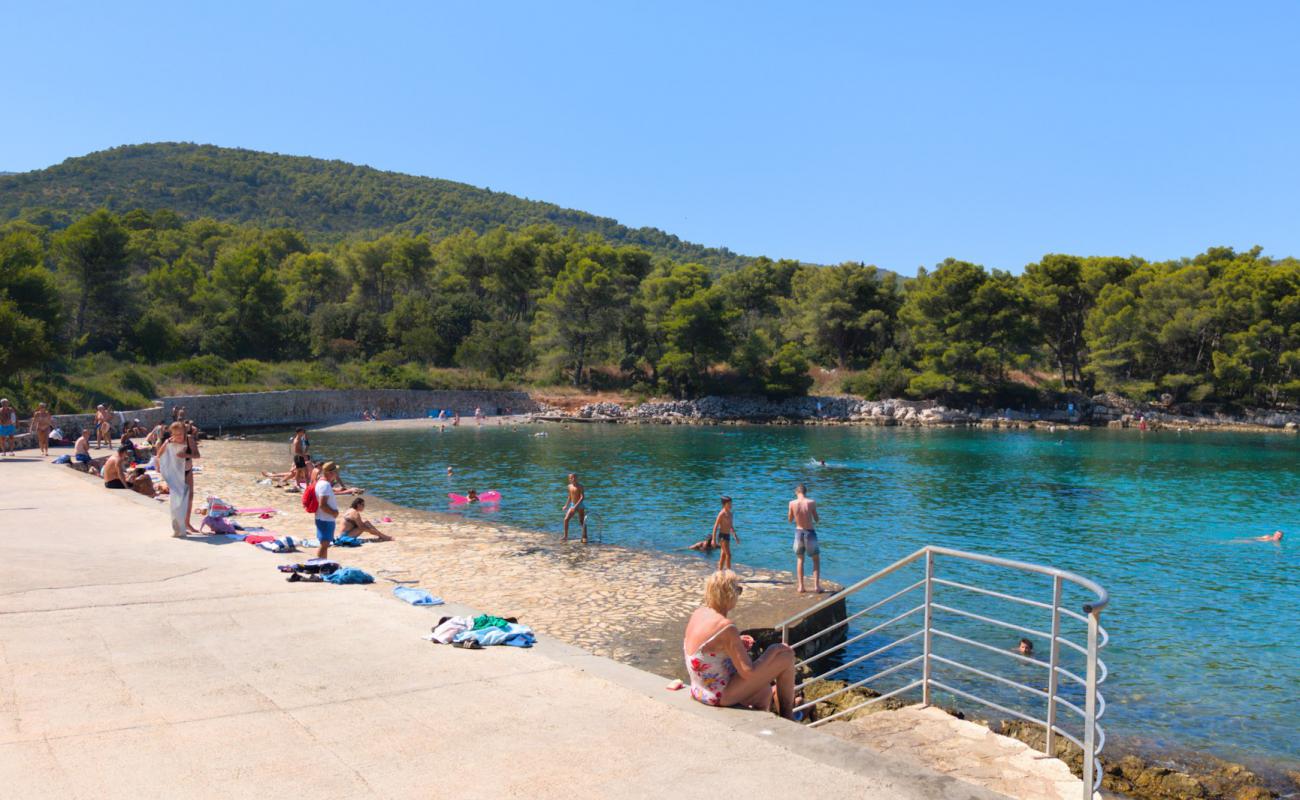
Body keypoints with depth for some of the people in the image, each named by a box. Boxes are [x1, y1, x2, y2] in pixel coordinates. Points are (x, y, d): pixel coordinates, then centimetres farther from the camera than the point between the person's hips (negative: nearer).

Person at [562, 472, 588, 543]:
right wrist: (566, 505, 14)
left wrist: (576, 505, -26)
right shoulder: (570, 486, 5)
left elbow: (582, 497, -19)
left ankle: (584, 537, 6)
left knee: (582, 521, -2)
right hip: (572, 505, 5)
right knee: (566, 519, -4)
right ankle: (565, 536, 5)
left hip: (580, 505, -5)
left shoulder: (580, 487, -13)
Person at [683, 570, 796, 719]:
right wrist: (773, 651, -9)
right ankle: (787, 715, 17)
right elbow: (748, 673, -24)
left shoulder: (699, 613, -2)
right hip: (722, 694, -9)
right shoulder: (726, 627, -26)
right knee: (786, 656, -2)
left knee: (764, 691, 33)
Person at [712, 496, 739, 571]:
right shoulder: (722, 514, -14)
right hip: (722, 536, -9)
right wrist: (713, 539, -18)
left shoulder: (729, 513, 12)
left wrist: (736, 536, 23)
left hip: (727, 536, 9)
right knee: (728, 555, -13)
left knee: (723, 555, 12)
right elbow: (715, 526, -15)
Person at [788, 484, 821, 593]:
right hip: (810, 532, -1)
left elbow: (790, 520, 5)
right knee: (816, 559, 16)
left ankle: (801, 586, 14)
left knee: (799, 559, 18)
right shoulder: (811, 502, -10)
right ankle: (816, 585, 9)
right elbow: (817, 519, 0)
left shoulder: (792, 503, -7)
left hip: (799, 532, 1)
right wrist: (819, 519, 22)